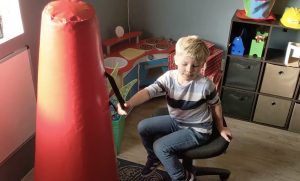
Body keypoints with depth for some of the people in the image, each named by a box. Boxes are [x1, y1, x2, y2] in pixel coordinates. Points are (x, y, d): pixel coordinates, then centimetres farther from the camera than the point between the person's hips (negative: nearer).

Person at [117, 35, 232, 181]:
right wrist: (129, 104, -51)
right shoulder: (169, 77, -18)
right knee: (143, 127, 2)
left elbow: (215, 105, -7)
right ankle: (154, 158, 30)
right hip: (176, 121, 6)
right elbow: (148, 91, -32)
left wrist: (220, 128, 5)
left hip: (197, 130, -5)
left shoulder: (205, 84, -25)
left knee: (161, 146, -17)